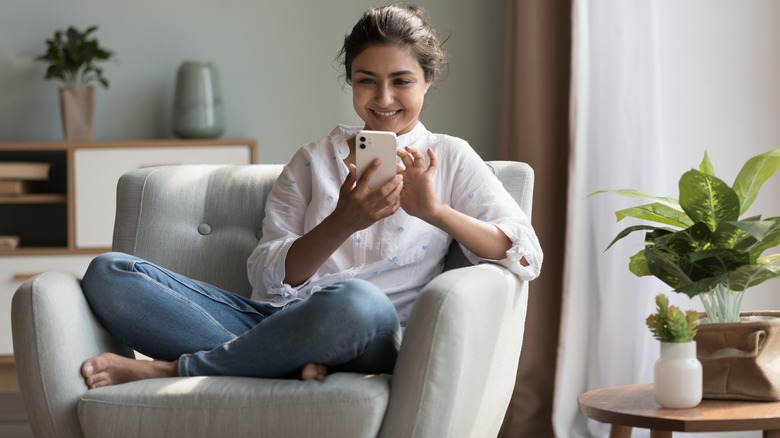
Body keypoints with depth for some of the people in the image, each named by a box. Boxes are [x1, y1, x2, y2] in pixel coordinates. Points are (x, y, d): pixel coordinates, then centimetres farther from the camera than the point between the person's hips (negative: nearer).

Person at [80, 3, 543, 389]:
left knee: (357, 301, -43)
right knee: (108, 273, -16)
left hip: (366, 340, -3)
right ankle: (293, 363, -28)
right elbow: (268, 275, 6)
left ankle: (172, 368, -21)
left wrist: (435, 211, -15)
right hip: (275, 319, 3)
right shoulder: (314, 159, 20)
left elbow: (526, 255, 0)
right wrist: (343, 223, -13)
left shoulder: (449, 158, 14)